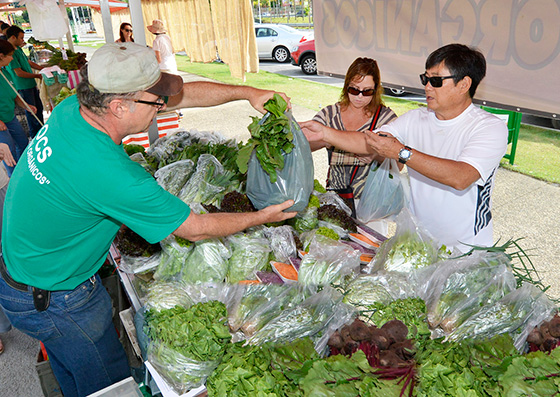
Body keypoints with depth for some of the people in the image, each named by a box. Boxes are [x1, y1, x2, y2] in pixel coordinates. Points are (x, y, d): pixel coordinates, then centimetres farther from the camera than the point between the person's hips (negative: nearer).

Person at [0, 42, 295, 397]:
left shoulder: (73, 107, -14)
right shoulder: (108, 173, -39)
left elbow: (183, 94, -6)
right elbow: (196, 229, -27)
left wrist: (247, 92, -6)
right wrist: (261, 217, -13)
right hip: (53, 301, -8)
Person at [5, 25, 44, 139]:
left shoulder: (18, 48, 7)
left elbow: (29, 62, 19)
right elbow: (19, 73, -22)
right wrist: (37, 75, -12)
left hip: (31, 84, 9)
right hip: (23, 87, -9)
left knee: (38, 107, 19)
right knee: (31, 111, 2)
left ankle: (41, 130, 35)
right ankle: (34, 136, 16)